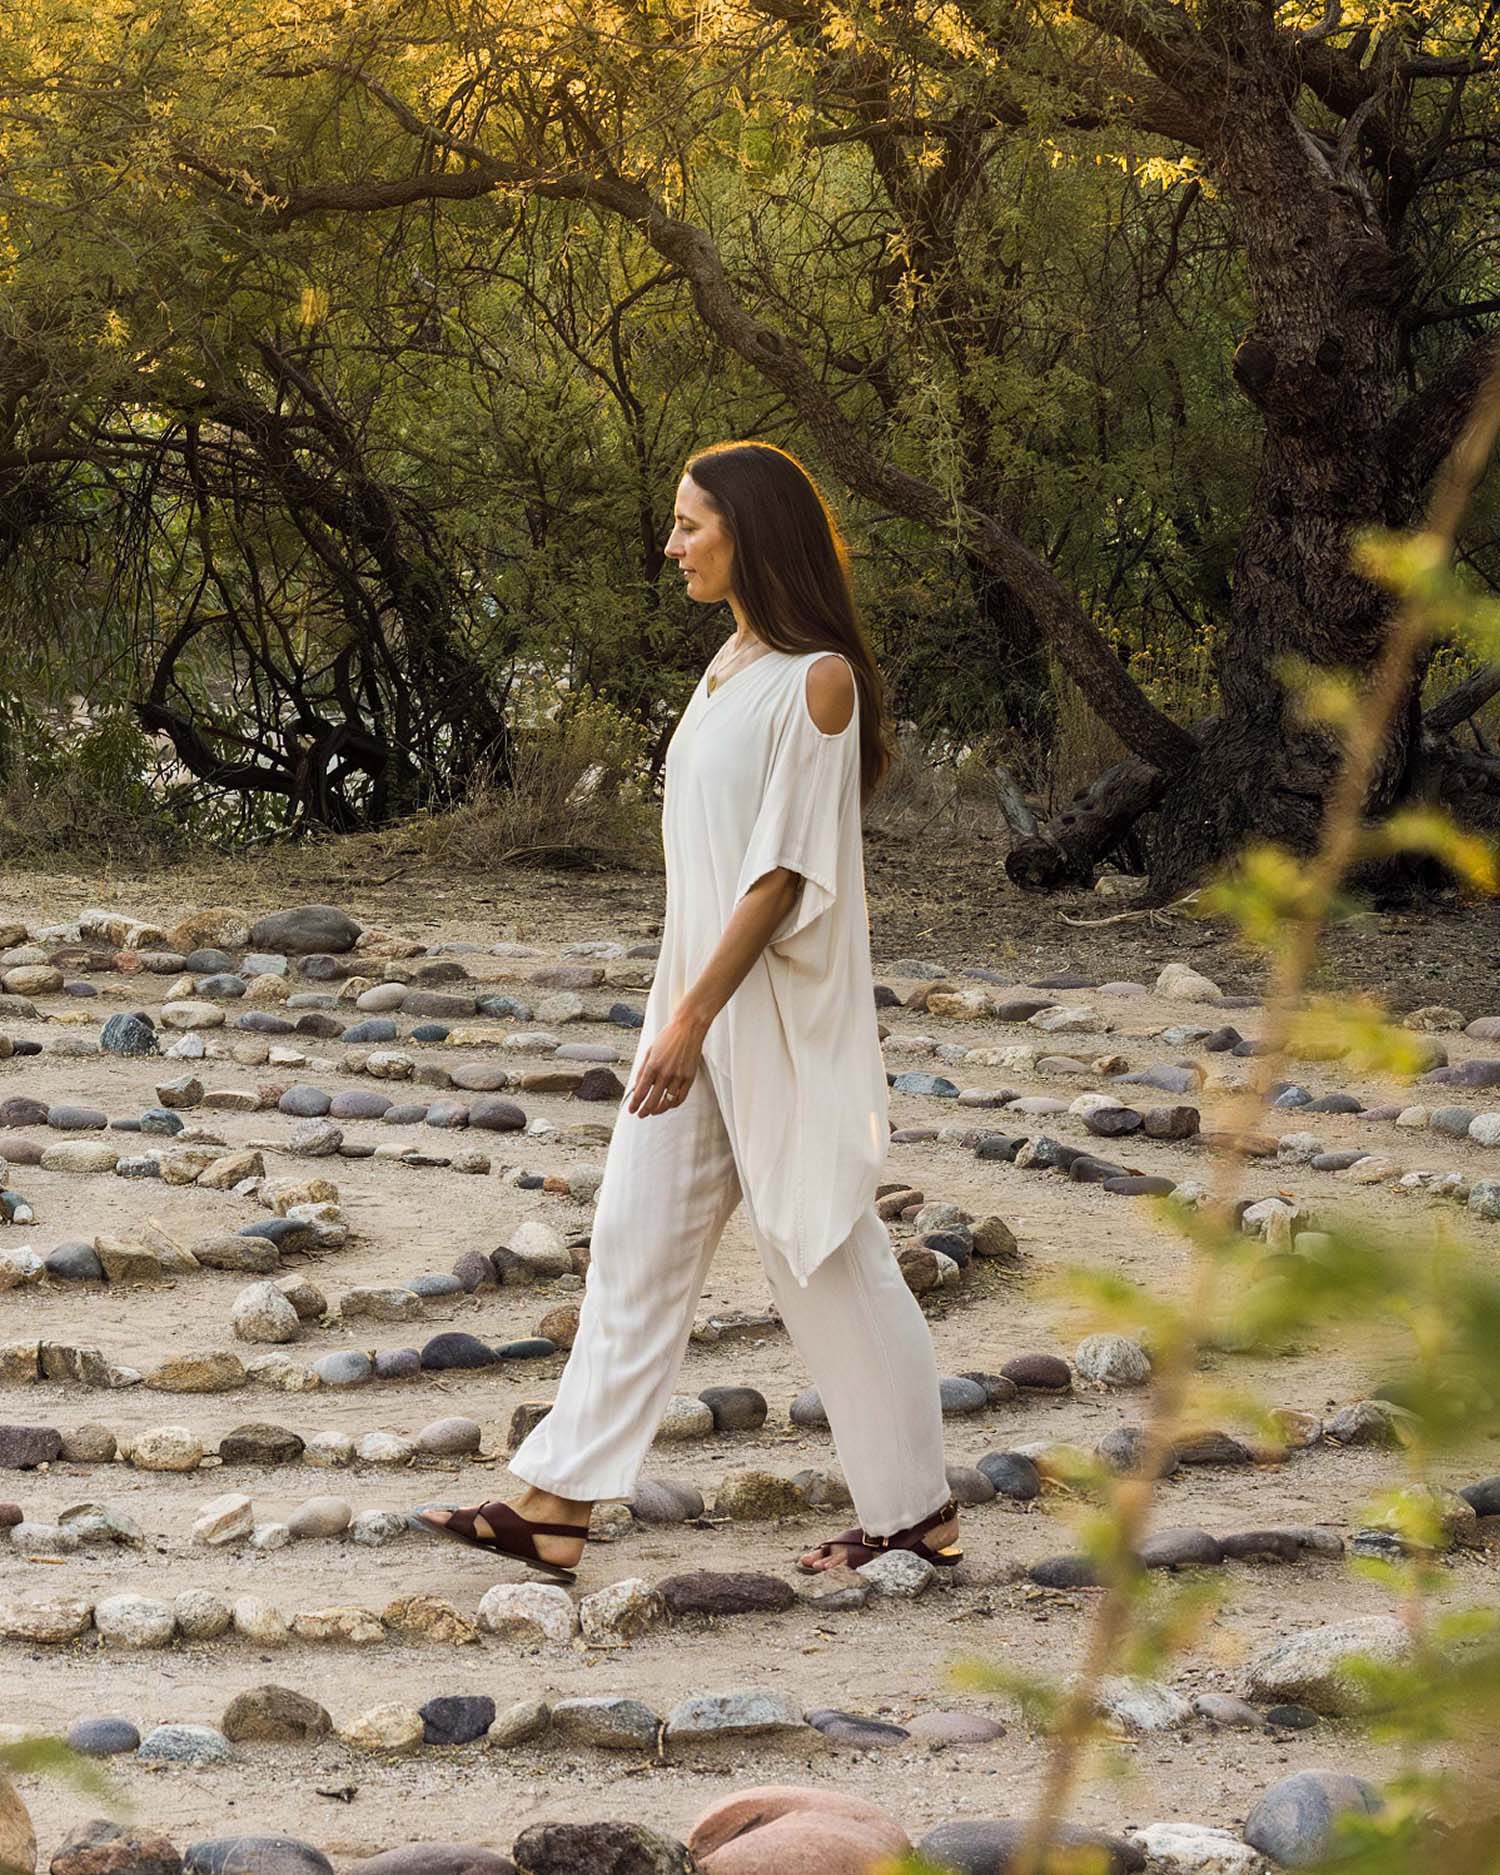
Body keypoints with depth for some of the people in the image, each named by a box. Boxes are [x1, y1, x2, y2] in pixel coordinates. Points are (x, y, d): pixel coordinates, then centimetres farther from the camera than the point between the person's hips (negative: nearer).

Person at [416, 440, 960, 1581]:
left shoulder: (815, 678, -15)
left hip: (779, 1009, -9)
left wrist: (695, 1015, -22)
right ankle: (558, 1510, 6)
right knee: (637, 1241, 6)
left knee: (822, 1251, -1)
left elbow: (784, 867, -19)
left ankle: (917, 1510, 12)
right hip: (702, 1000, 9)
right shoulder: (730, 667, 12)